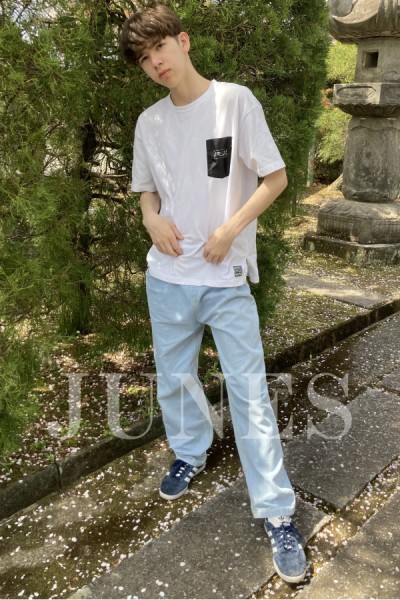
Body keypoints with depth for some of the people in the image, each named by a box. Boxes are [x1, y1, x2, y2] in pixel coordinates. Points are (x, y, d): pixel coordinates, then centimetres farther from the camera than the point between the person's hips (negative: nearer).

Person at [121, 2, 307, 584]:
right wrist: (152, 219, -6)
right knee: (174, 377, 15)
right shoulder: (149, 123, 7)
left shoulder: (236, 101, -5)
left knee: (249, 389, -2)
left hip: (228, 277, -4)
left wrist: (230, 230, -15)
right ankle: (190, 453, 43)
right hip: (168, 276, 4)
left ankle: (277, 514, 11)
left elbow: (276, 177, -4)